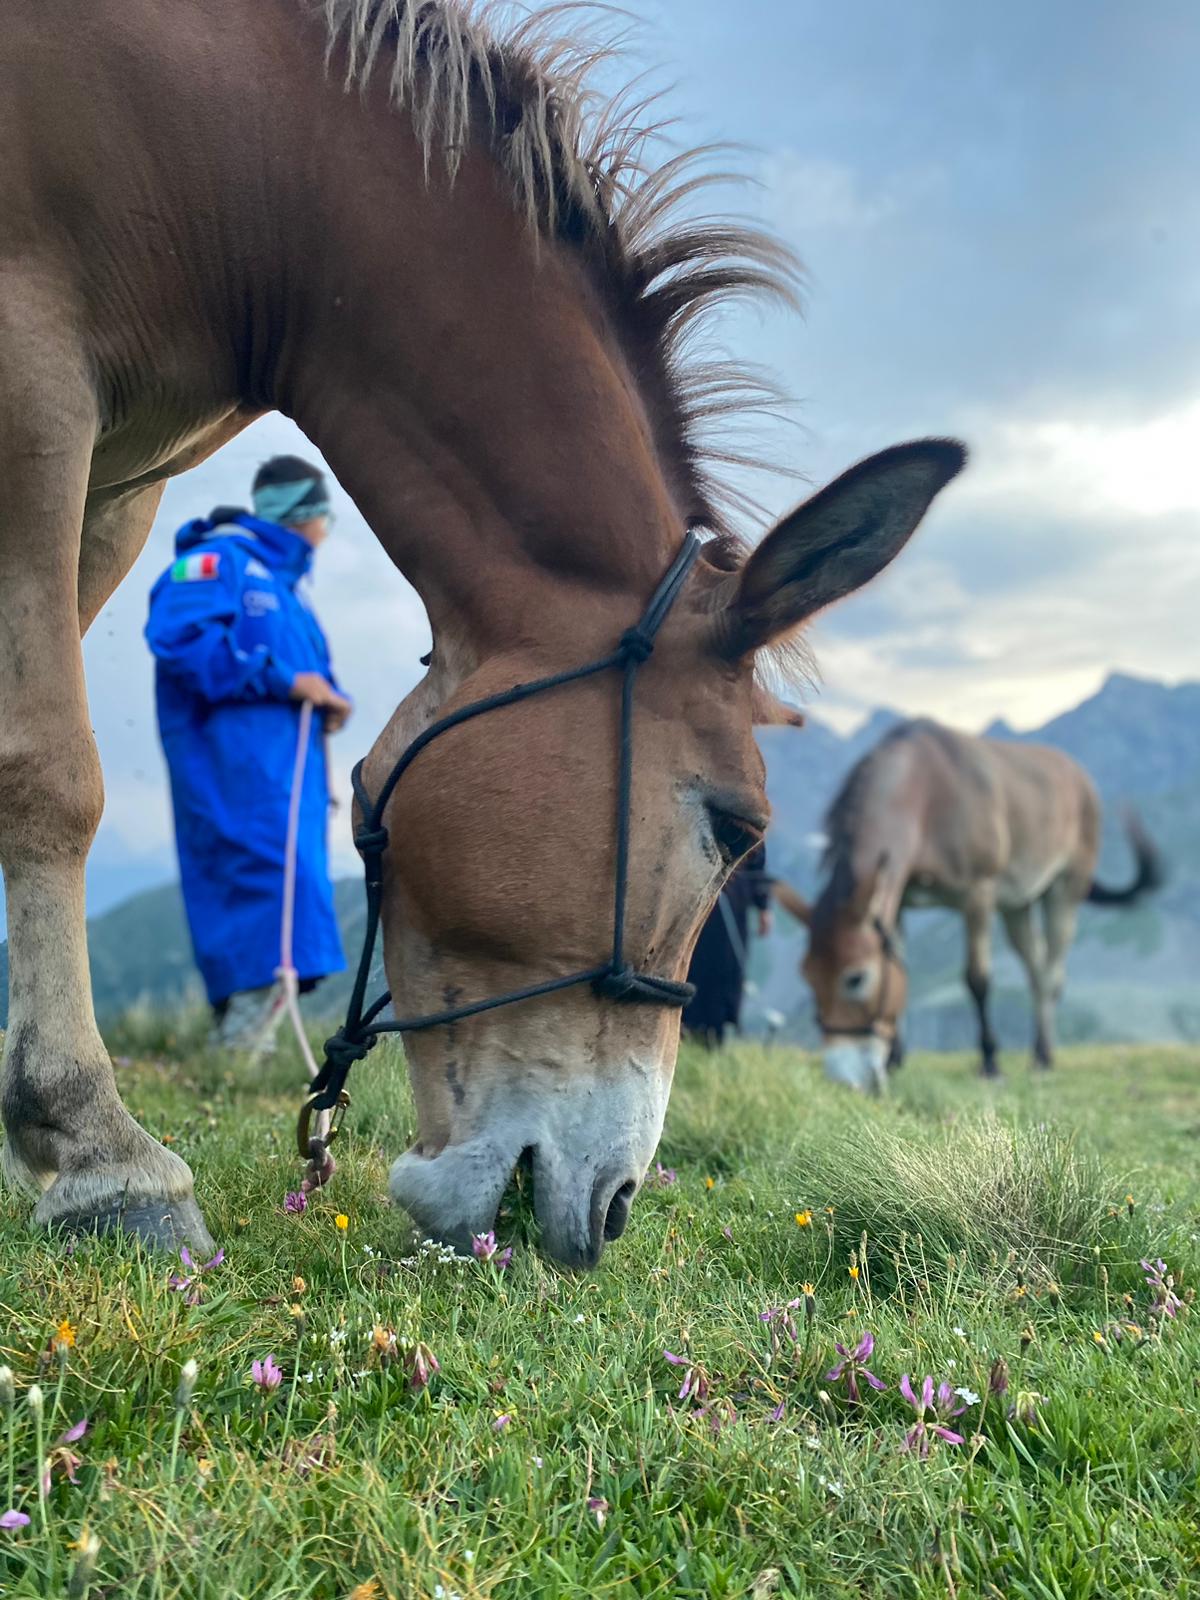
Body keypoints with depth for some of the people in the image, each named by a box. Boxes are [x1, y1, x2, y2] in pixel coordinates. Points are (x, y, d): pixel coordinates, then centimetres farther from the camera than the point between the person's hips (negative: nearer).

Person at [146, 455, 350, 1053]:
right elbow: (178, 636, -19)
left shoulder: (288, 582, 26)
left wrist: (327, 695, 6)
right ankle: (240, 1040, -19)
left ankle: (239, 1041, 9)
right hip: (234, 761, -9)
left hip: (287, 766, 9)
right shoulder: (218, 559, -4)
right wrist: (283, 680, -18)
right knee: (264, 874, -20)